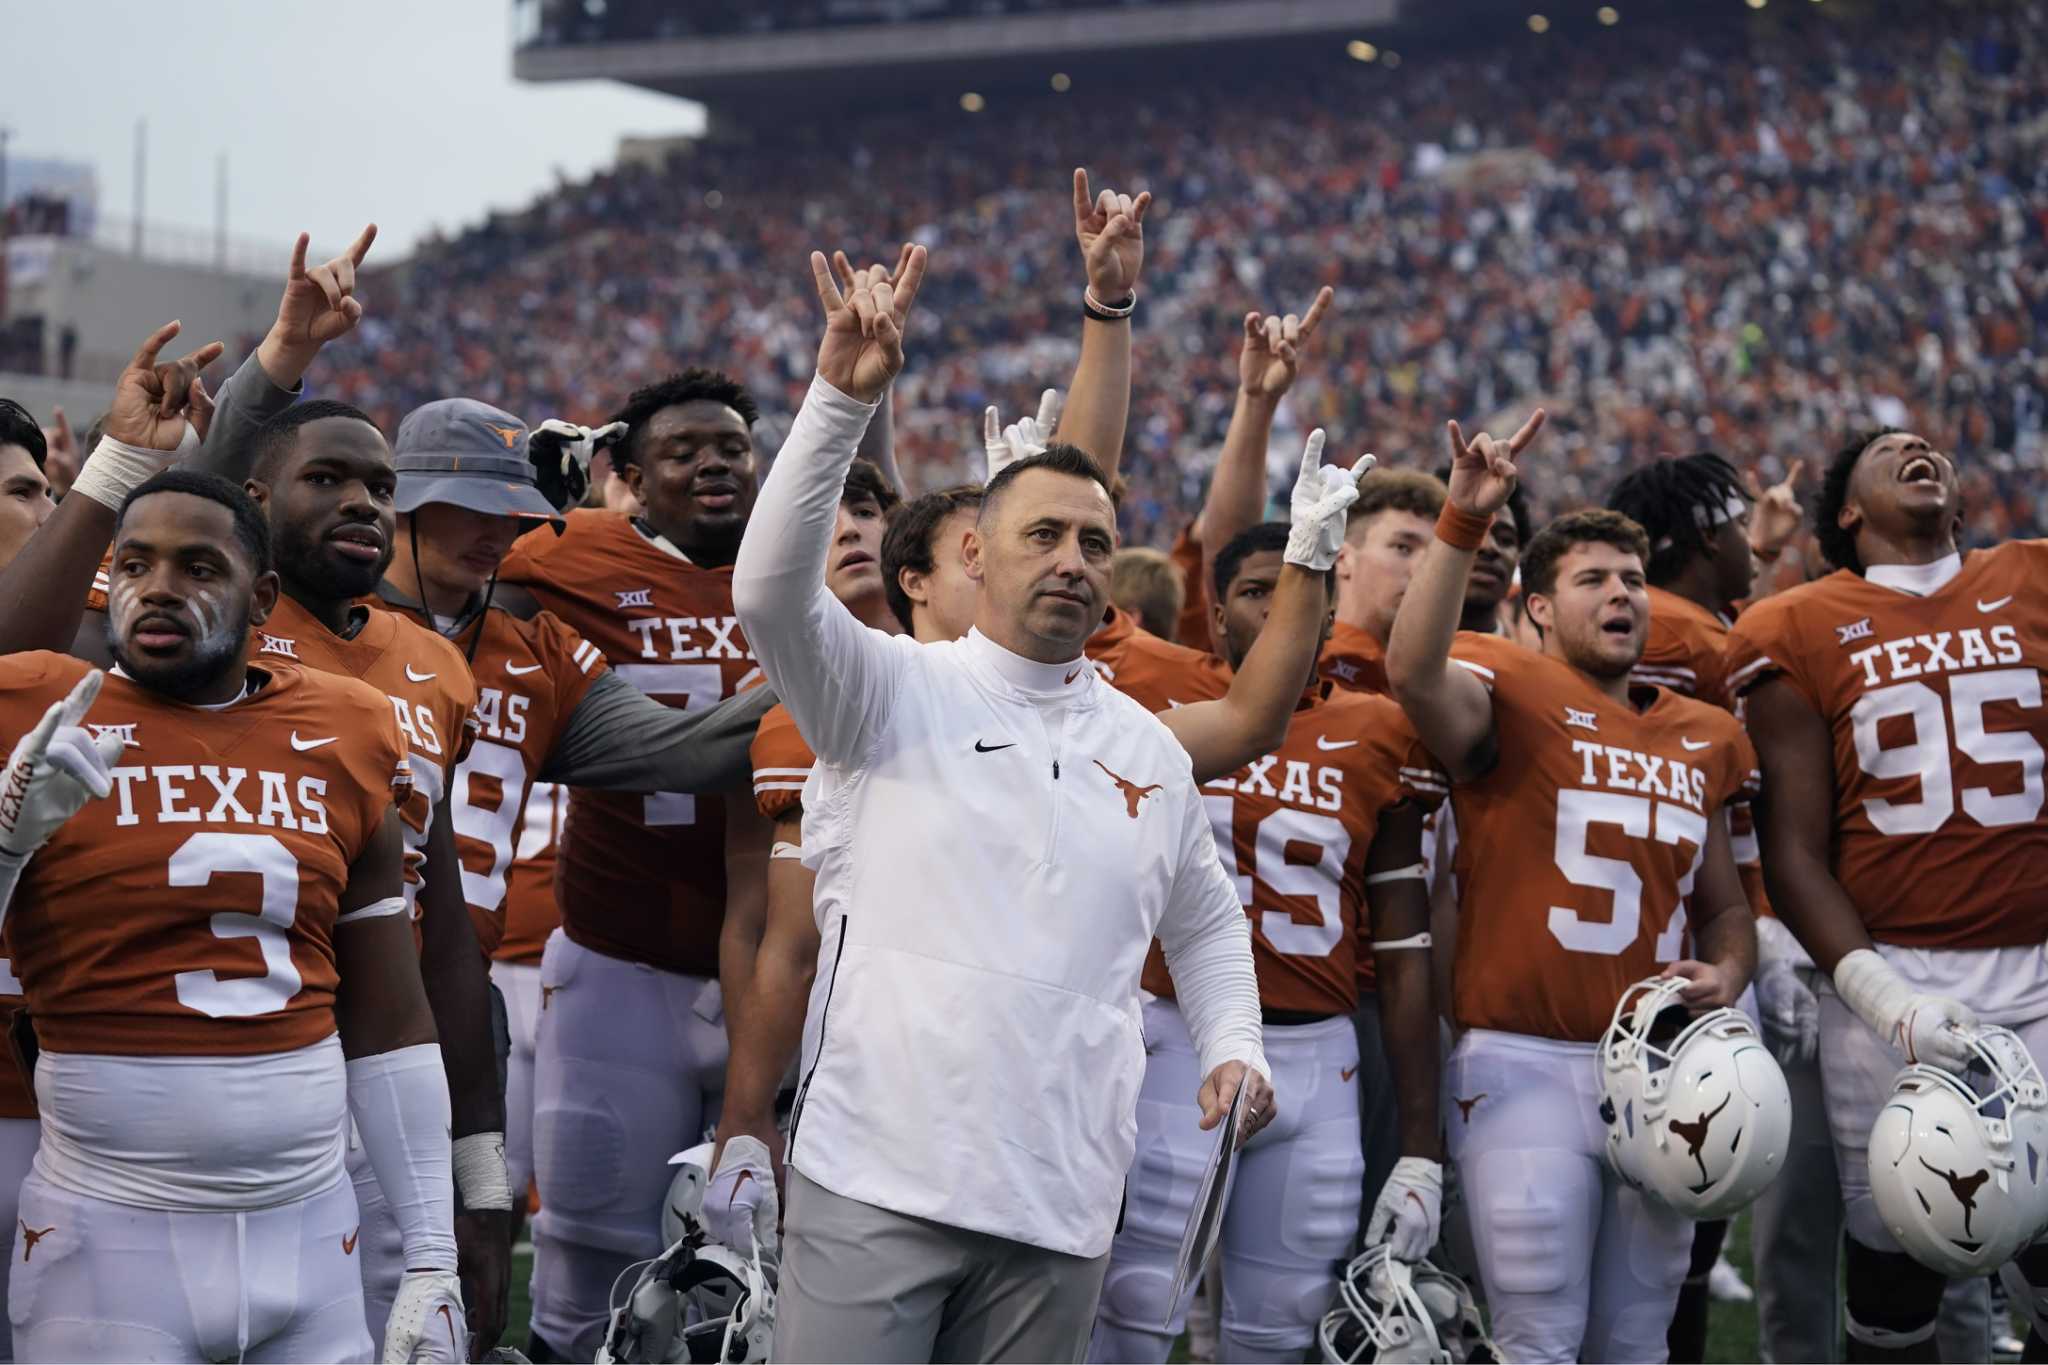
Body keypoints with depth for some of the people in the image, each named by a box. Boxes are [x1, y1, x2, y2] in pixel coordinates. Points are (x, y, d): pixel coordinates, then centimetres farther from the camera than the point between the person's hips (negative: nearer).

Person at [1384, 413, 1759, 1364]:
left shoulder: (1703, 739, 15)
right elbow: (1414, 671, -26)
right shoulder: (1509, 696, -3)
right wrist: (1464, 523, -33)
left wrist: (1724, 979, 1)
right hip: (1526, 1064, -6)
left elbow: (1724, 903, 22)